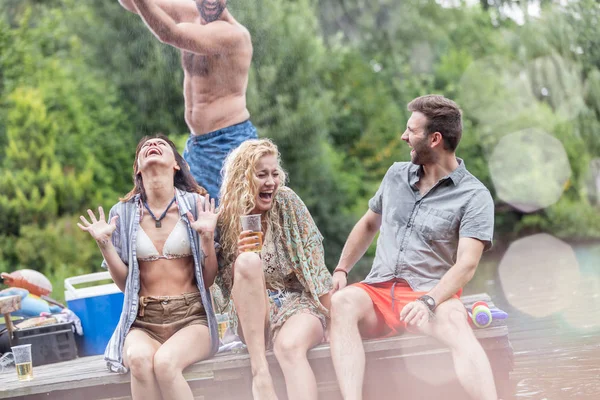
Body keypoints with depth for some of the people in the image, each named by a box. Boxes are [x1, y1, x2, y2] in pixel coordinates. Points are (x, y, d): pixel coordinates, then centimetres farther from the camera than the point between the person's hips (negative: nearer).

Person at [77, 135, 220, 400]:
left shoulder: (196, 206, 3)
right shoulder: (123, 213, 6)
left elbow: (208, 280, 5)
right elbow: (125, 284, 9)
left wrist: (207, 237, -11)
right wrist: (104, 244, -4)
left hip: (191, 318, -1)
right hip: (142, 322, 1)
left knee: (165, 362, -34)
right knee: (140, 359, -35)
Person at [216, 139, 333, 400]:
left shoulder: (287, 202, 0)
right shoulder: (228, 219, 2)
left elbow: (313, 259, -2)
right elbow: (224, 285, 4)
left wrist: (331, 316, -9)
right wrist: (238, 257, -16)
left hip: (299, 304, -1)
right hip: (252, 318, 1)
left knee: (288, 346, -36)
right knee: (249, 261, -29)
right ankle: (259, 371, -33)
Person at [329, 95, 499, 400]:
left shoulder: (474, 197, -3)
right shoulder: (396, 175, 15)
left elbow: (466, 264, -13)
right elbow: (368, 225, 29)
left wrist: (429, 301, -29)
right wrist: (341, 270, 15)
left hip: (431, 295, -4)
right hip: (378, 293, 4)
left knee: (455, 323, -39)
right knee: (341, 302, -31)